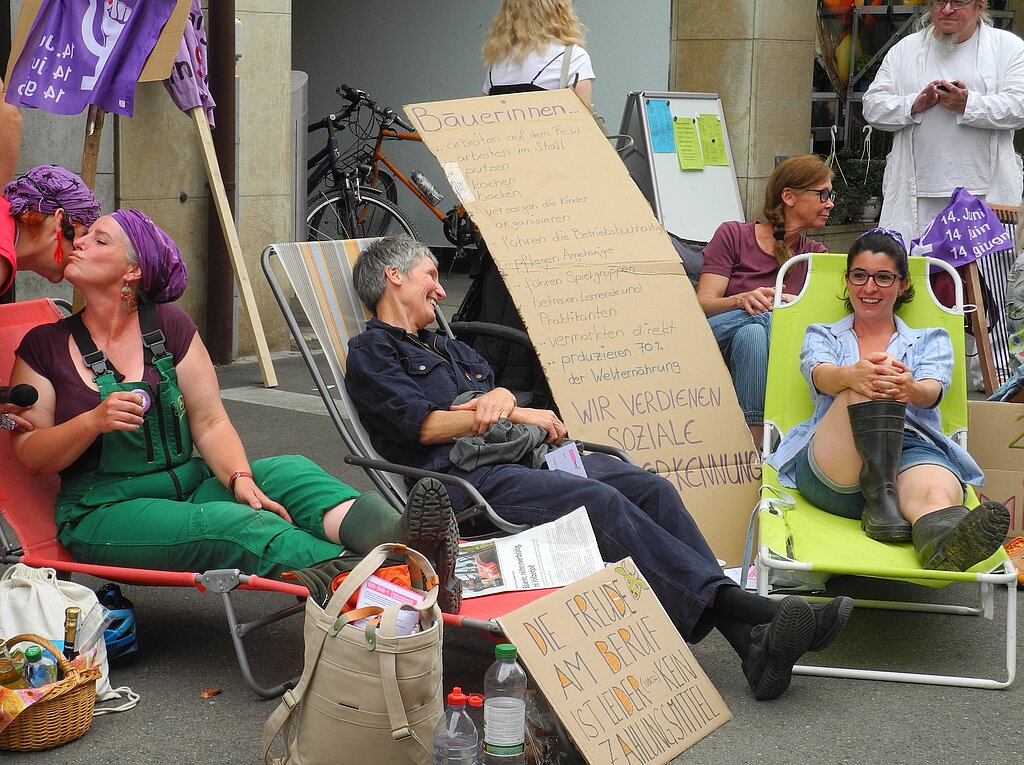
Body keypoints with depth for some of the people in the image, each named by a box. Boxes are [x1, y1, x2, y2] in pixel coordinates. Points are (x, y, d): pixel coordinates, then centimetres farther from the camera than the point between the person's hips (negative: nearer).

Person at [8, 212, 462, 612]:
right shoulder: (45, 346, 3)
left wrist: (240, 478, -17)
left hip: (190, 485, 4)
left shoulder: (169, 326, 8)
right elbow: (29, 454, -2)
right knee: (237, 526, -32)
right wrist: (93, 422, -20)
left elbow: (210, 422, 2)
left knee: (288, 471, -26)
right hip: (102, 513, -4)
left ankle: (397, 539, -55)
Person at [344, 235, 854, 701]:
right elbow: (422, 426, -7)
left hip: (523, 457, 7)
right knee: (600, 502, -30)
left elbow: (497, 393, 19)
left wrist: (502, 399, -7)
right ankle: (747, 611, -36)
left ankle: (751, 643, -27)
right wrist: (517, 414, 0)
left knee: (650, 488, -16)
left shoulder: (451, 350, 35)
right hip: (464, 481, -7)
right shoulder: (371, 352, 9)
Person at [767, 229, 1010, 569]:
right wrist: (852, 374, -30)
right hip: (832, 465, 0)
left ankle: (945, 541, -74)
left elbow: (932, 392, 1)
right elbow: (821, 375, -2)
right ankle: (879, 495, -42)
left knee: (936, 497, -39)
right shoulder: (822, 336, 26)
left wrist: (910, 388, -28)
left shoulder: (931, 341, 26)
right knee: (866, 383, -31)